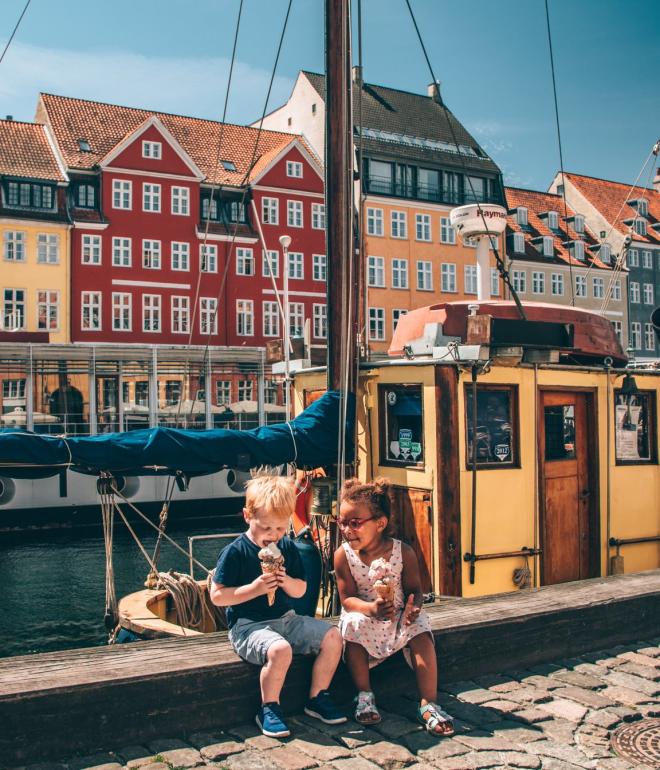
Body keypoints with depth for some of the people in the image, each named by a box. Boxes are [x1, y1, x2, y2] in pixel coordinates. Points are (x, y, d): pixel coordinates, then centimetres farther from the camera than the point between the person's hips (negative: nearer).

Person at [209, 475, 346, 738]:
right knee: (280, 649, -35)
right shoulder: (235, 552, -11)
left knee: (332, 636, -7)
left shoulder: (288, 548, 6)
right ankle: (269, 710, -12)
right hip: (248, 625, -6)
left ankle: (317, 698, 10)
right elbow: (217, 596, -12)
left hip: (285, 619, 7)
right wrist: (255, 588, -21)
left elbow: (300, 590, 12)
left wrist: (286, 580, -11)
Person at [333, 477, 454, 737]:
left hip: (399, 615, 0)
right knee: (353, 625, -32)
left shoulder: (403, 552, -12)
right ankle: (364, 696, -16)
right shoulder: (343, 554, -12)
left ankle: (428, 704, -20)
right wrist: (372, 608, -33)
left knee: (421, 632, -28)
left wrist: (412, 607, -30)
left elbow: (414, 590, -5)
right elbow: (347, 599, -12)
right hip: (364, 616, 0)